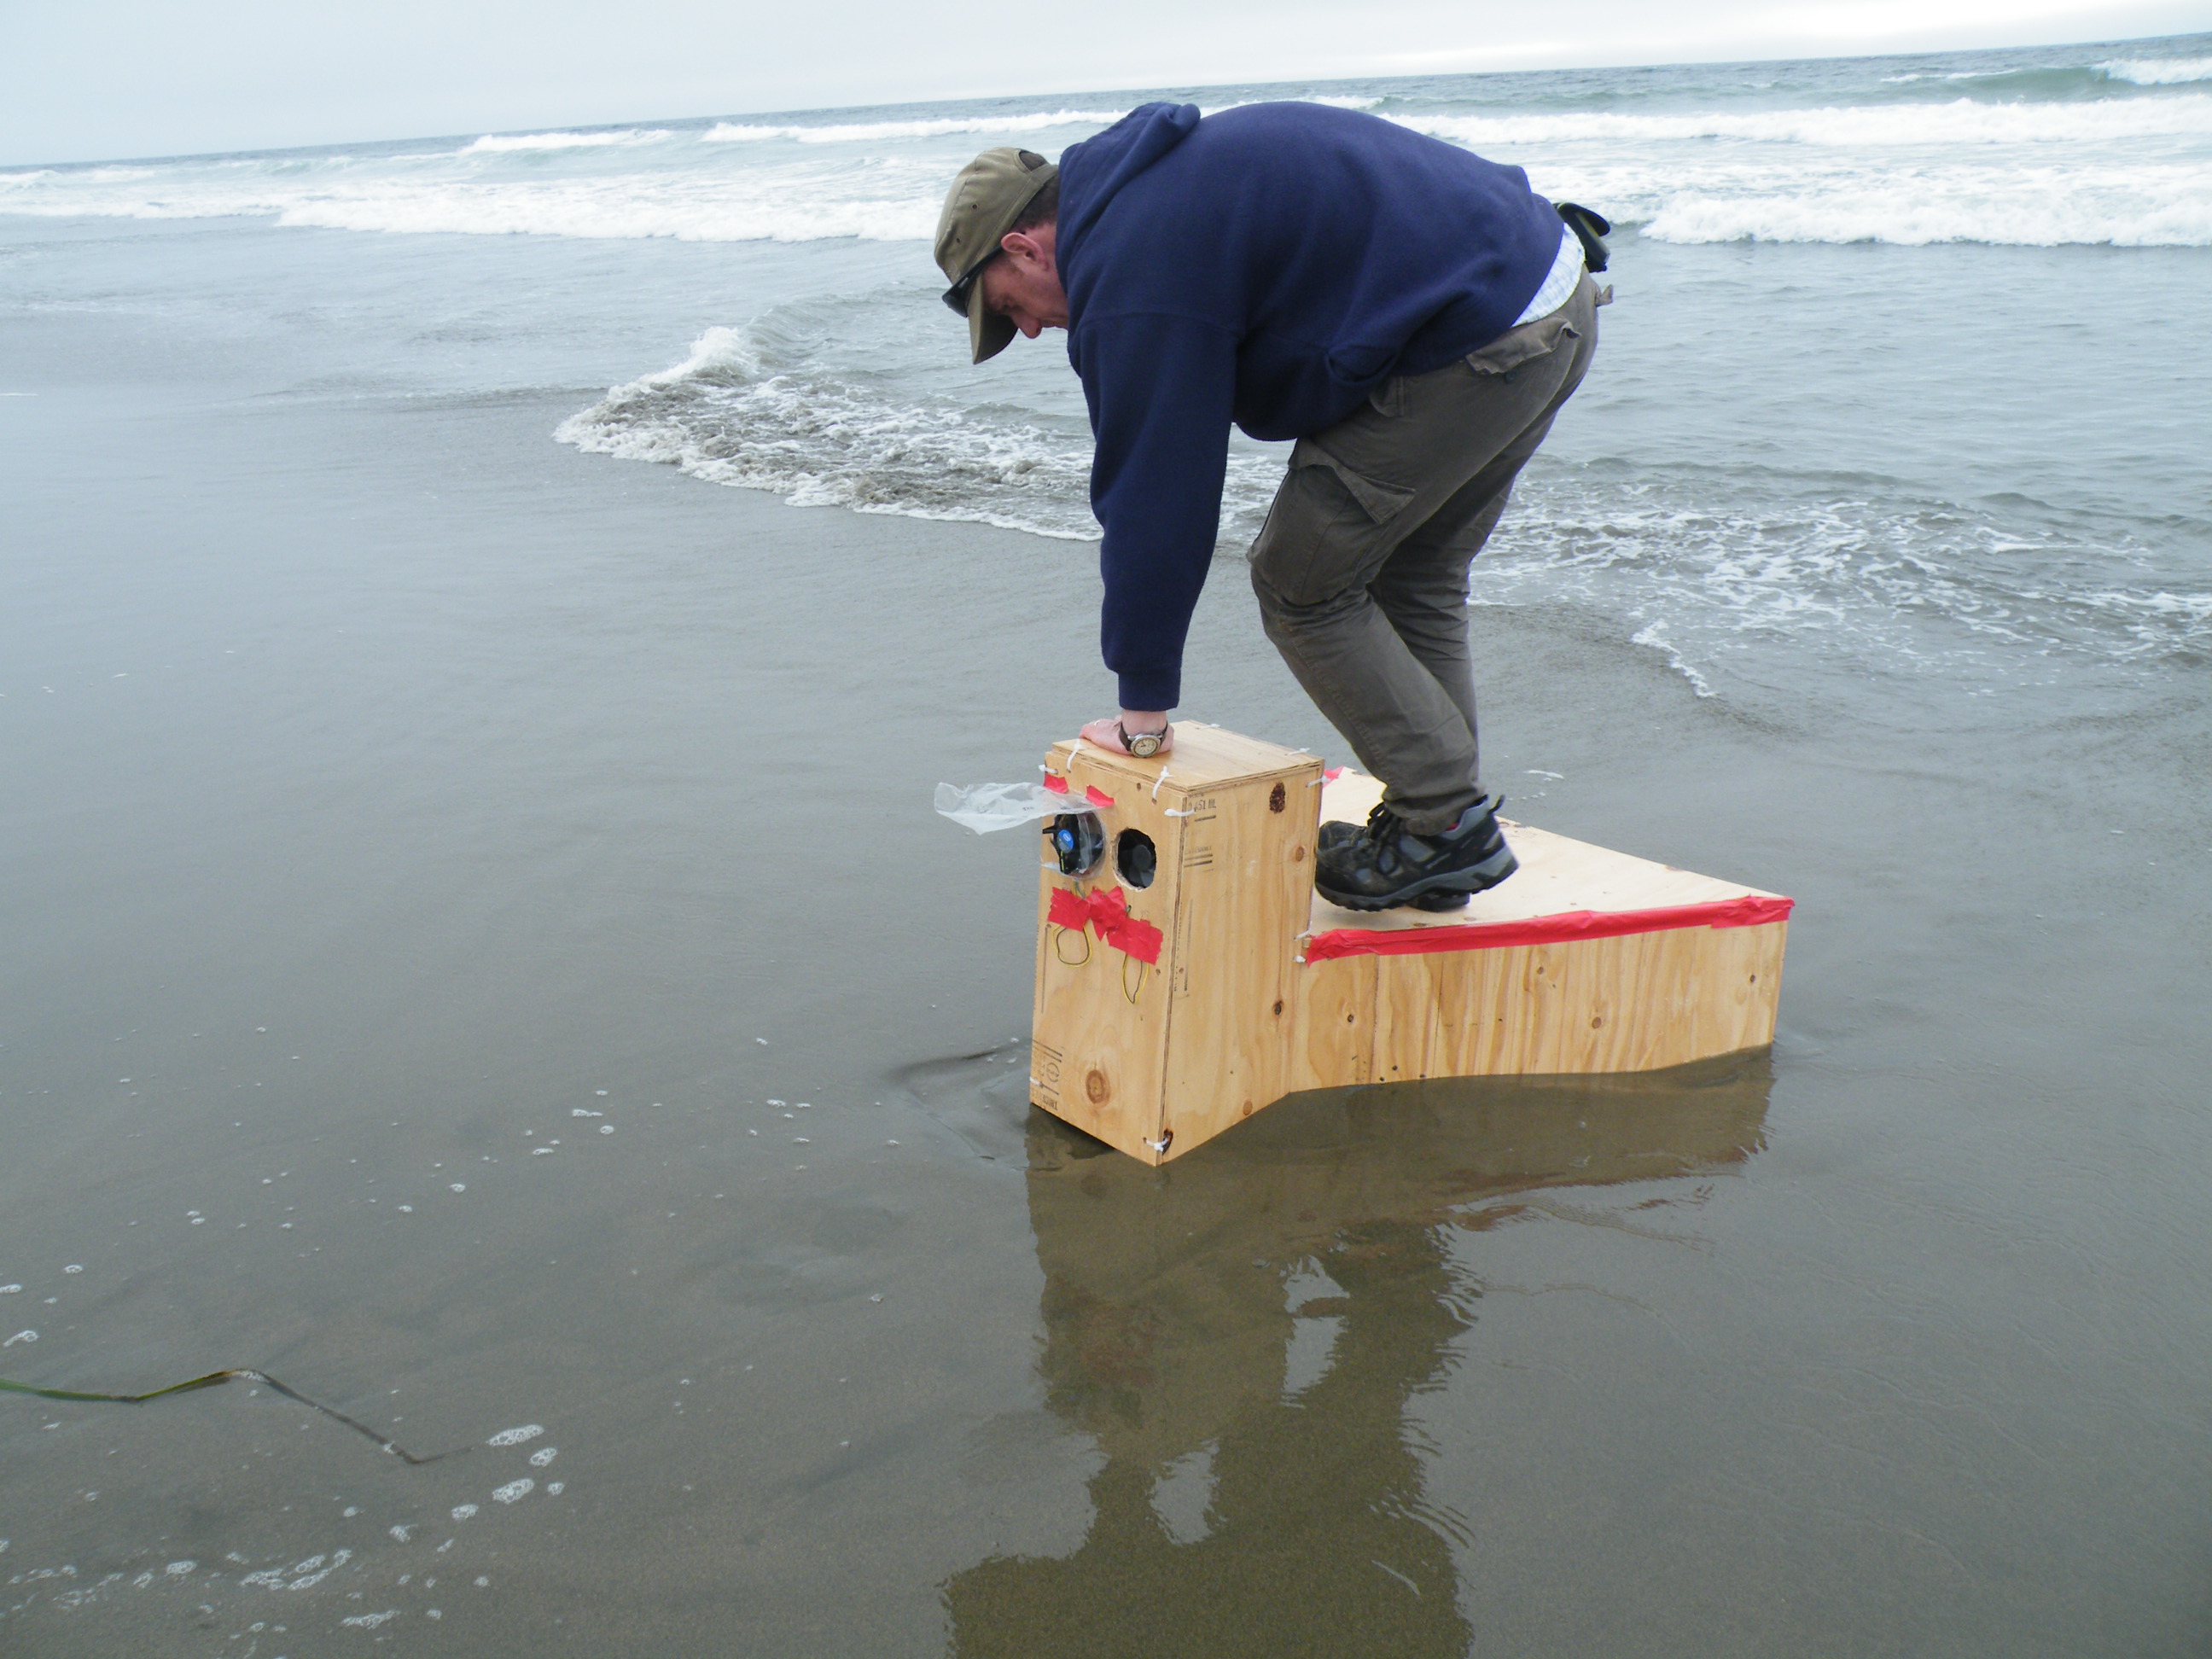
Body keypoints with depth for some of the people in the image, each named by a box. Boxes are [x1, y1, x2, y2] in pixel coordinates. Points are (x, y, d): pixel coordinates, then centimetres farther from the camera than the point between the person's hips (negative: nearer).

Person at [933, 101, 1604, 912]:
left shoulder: (1133, 271, -13)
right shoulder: (1156, 180, 18)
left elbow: (1155, 497, -12)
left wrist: (1143, 711, -4)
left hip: (1476, 344, -10)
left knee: (1302, 585, 0)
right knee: (1410, 576, 19)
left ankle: (1449, 824, 5)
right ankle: (1445, 824, 23)